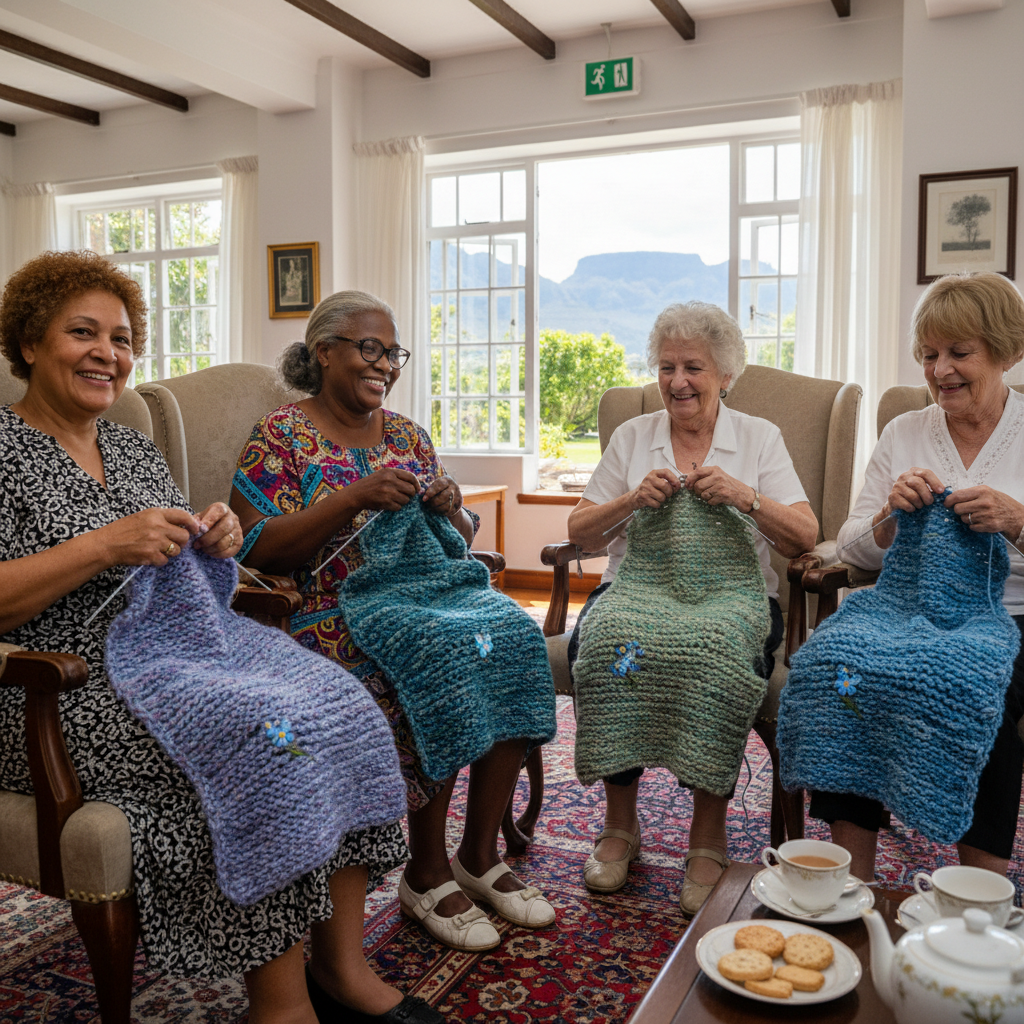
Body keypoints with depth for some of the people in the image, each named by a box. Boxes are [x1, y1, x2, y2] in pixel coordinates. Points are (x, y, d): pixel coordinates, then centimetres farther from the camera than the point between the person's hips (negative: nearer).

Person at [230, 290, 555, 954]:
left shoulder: (408, 436, 17)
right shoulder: (282, 436, 0)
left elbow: (460, 546, 18)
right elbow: (258, 550, -11)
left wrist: (451, 510, -6)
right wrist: (356, 496, -19)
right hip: (331, 619, -5)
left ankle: (481, 855, -4)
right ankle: (426, 875, -7)